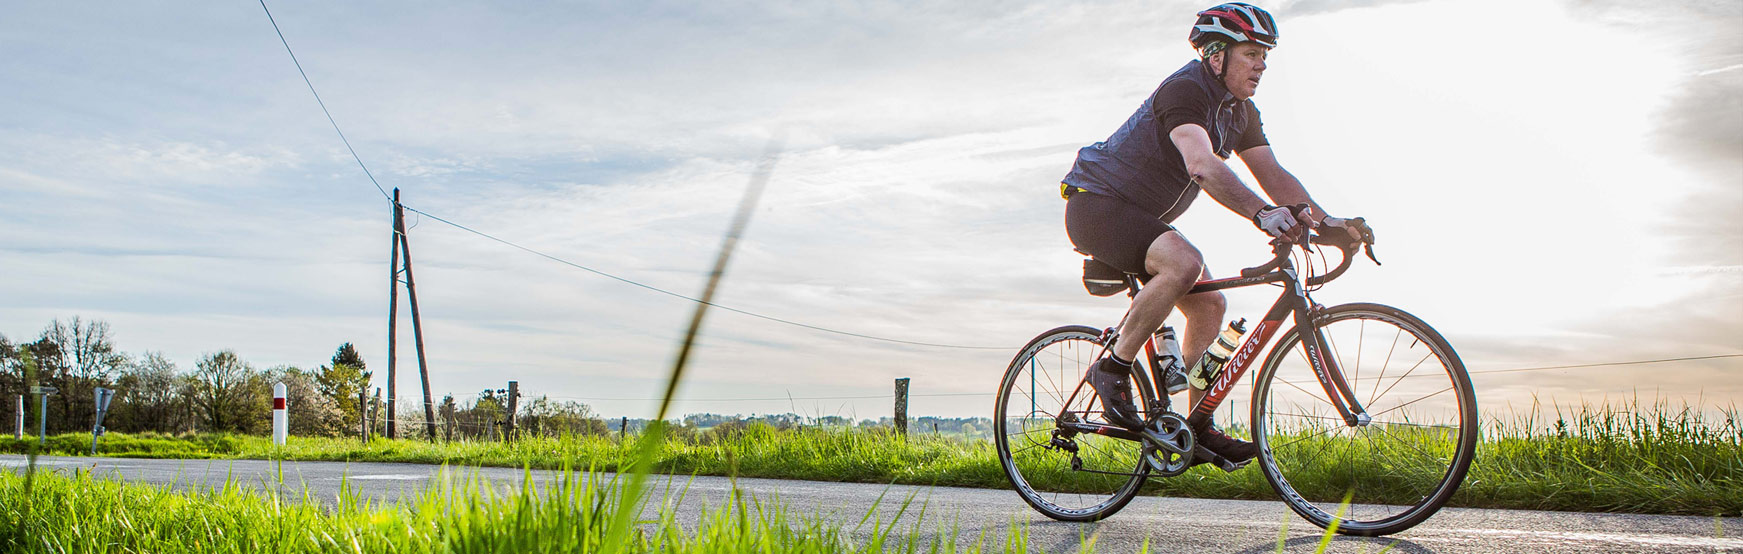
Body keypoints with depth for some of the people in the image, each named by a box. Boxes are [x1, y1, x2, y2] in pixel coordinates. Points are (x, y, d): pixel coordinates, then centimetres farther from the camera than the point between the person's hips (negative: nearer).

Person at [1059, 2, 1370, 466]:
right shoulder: (1184, 90, -23)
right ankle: (1113, 367, -19)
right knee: (1184, 262, -33)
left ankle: (1199, 429, 12)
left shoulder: (1241, 111, 7)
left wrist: (1324, 221, -14)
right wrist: (1260, 213, -52)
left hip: (1143, 217, 10)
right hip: (1097, 204, -10)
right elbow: (1202, 166, -40)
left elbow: (1273, 174, 1)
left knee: (1210, 304, 3)